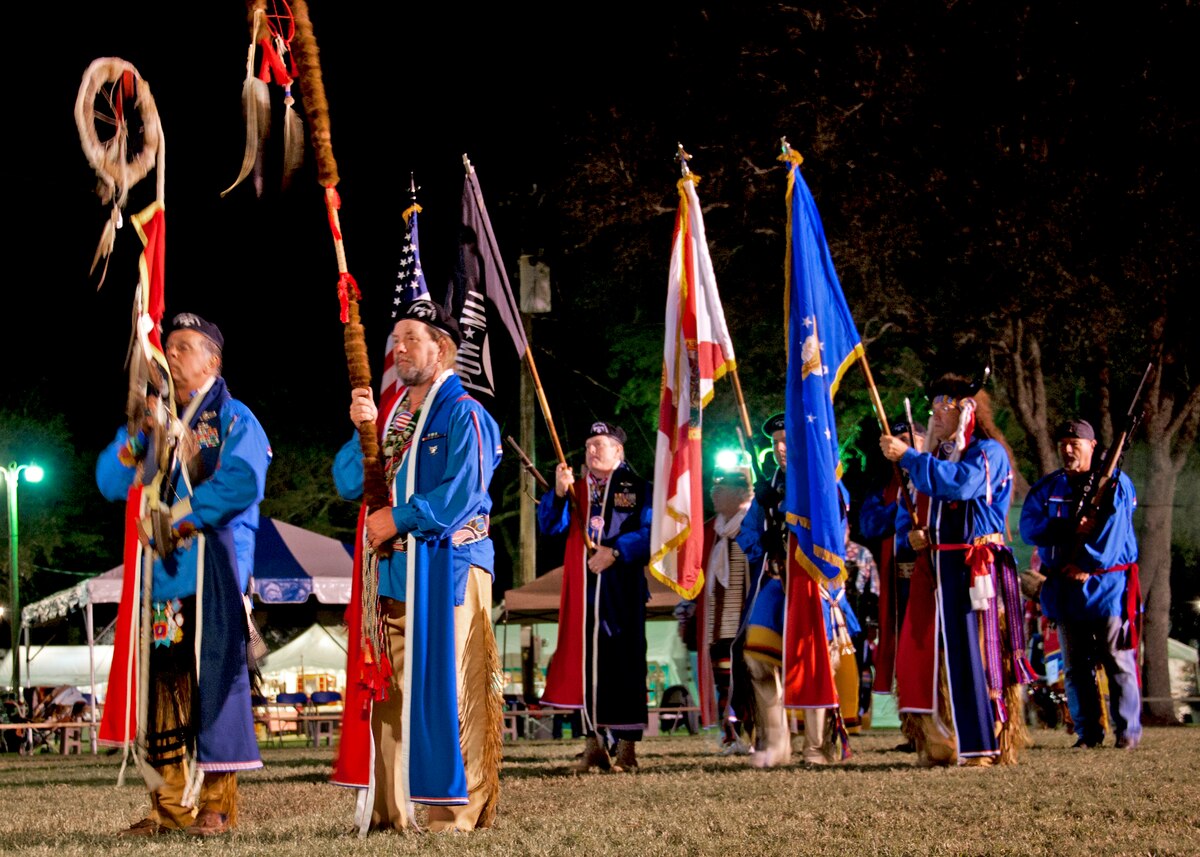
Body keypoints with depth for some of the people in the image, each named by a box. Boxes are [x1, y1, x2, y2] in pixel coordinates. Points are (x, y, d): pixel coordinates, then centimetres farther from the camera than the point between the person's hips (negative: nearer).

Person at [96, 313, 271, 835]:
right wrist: (135, 435, -4)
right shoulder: (153, 419, 21)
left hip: (214, 568, -5)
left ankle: (218, 803, -5)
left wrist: (179, 519, -14)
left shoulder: (233, 420, 3)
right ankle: (170, 804, 6)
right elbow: (112, 483, 12)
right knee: (163, 679, 2)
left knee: (214, 673, -8)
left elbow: (242, 482, -15)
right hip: (160, 568, 5)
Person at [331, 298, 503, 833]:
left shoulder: (464, 415, -4)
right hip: (390, 569, 7)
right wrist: (363, 431, -3)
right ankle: (390, 808, 12)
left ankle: (458, 809, -3)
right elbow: (348, 484, 12)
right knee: (388, 686, 6)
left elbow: (461, 494, -15)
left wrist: (396, 519, -12)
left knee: (448, 687, -7)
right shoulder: (390, 412, 18)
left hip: (445, 570, -7)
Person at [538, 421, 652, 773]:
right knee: (587, 662, 3)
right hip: (582, 590, 3)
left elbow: (650, 531, -6)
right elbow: (550, 526, 4)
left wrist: (615, 552, -17)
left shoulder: (637, 488, 5)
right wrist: (558, 492, -12)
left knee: (624, 663, -4)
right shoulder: (576, 488, 15)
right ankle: (593, 741, 10)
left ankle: (626, 747, -1)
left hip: (622, 590, -3)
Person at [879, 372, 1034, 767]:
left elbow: (960, 483, -23)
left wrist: (908, 456, -20)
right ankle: (939, 744, 9)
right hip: (934, 568, 7)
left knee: (972, 653, -9)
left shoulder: (988, 452, -2)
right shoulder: (936, 454, 22)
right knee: (924, 655, 2)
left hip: (973, 569, -7)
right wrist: (910, 531, 0)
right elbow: (908, 510, 24)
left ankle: (984, 746, -4)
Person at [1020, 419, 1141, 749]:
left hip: (1107, 584, -4)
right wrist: (1070, 528, -15)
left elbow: (1114, 529, -10)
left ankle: (1128, 731, -1)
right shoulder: (1047, 487, 13)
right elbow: (1029, 528, -1)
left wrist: (1088, 566, -17)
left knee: (1118, 661, -5)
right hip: (1064, 588, 4)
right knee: (1075, 666, 4)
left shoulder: (1116, 483, 2)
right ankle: (1088, 732, 9)